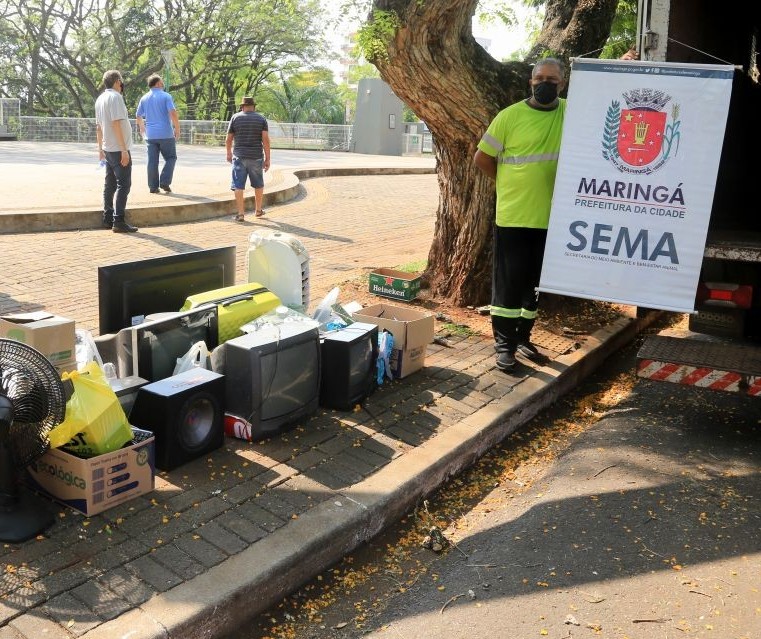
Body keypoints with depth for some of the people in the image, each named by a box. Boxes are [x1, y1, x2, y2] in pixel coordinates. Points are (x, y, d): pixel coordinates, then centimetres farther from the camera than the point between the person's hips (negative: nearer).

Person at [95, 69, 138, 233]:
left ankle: (108, 219, 15)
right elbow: (116, 124, -20)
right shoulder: (115, 97, -13)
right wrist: (124, 150, -21)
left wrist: (100, 148, 23)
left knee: (110, 184, 12)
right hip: (118, 149, -9)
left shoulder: (100, 99, 13)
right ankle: (119, 222, -9)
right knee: (123, 185, -7)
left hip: (108, 149, 9)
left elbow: (98, 126, 17)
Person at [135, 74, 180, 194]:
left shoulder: (144, 98, 10)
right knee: (171, 158, 9)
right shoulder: (166, 96, -4)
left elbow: (138, 116, 18)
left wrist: (142, 128, 34)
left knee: (152, 161, 6)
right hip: (166, 134, -4)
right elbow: (173, 113, -15)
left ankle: (153, 186, 7)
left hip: (150, 135, 4)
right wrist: (177, 129, -6)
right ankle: (165, 182, -3)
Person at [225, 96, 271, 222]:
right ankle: (258, 210, 28)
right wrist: (267, 159, -4)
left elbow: (228, 139, 4)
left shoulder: (235, 117, 4)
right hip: (256, 157, 1)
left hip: (239, 157, -1)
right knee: (258, 185, 17)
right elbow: (265, 139, -6)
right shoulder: (261, 119, 3)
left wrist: (229, 154, 20)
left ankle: (240, 214, -4)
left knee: (238, 186, 0)